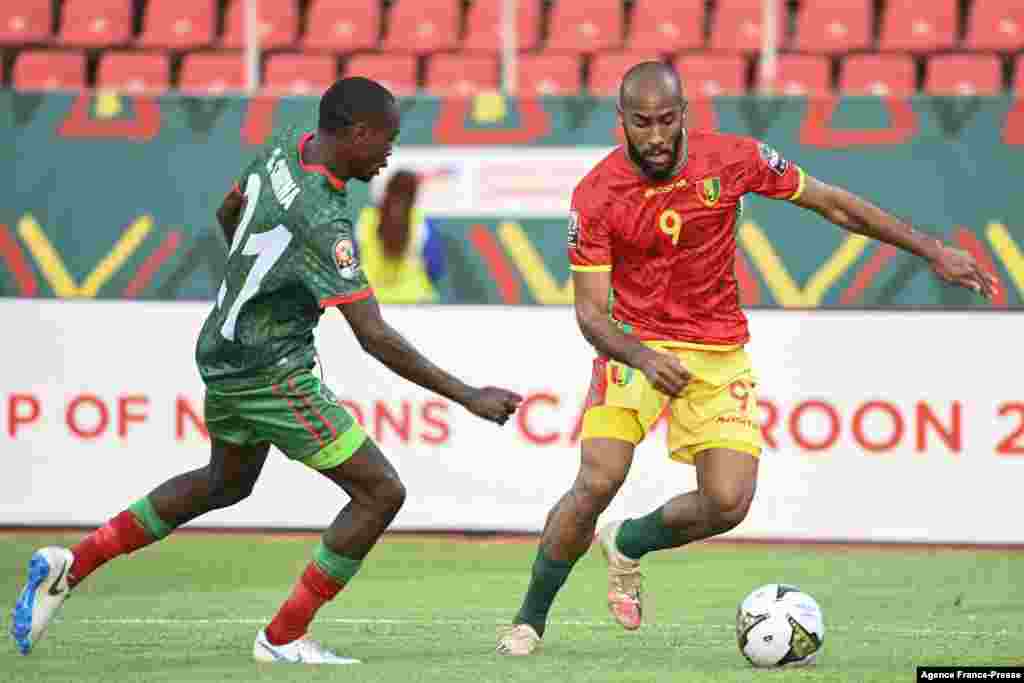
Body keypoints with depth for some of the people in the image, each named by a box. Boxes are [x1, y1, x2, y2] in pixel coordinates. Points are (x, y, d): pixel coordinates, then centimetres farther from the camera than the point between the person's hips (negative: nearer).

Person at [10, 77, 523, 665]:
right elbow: (375, 337, -30)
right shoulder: (323, 222, -28)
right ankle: (284, 638, 3)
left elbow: (228, 214, 19)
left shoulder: (285, 148, -2)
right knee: (380, 491, -5)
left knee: (226, 482, 30)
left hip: (226, 353, 10)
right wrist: (469, 397, -28)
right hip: (273, 373, -10)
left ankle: (71, 567, 28)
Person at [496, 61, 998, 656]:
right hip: (636, 343, -2)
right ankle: (530, 618, 2)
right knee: (598, 482, -19)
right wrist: (644, 359, -36)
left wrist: (933, 251, 1)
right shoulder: (596, 196, -16)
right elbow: (591, 312, -15)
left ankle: (628, 544, 20)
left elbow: (833, 203, 1)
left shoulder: (733, 160, -12)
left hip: (719, 351, 2)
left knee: (728, 503, -12)